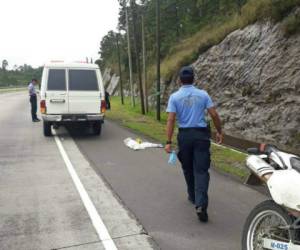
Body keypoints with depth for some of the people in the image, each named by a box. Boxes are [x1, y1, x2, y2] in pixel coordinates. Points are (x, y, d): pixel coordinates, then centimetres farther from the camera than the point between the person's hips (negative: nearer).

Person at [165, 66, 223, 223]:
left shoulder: (175, 97, -2)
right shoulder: (203, 94, 1)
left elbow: (171, 120, -9)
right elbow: (214, 115, -1)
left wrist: (168, 142, -8)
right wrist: (219, 132, 11)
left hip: (184, 135, 1)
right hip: (201, 134, 0)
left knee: (188, 169, 19)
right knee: (201, 170, -3)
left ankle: (193, 196, 36)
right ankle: (201, 204, -15)